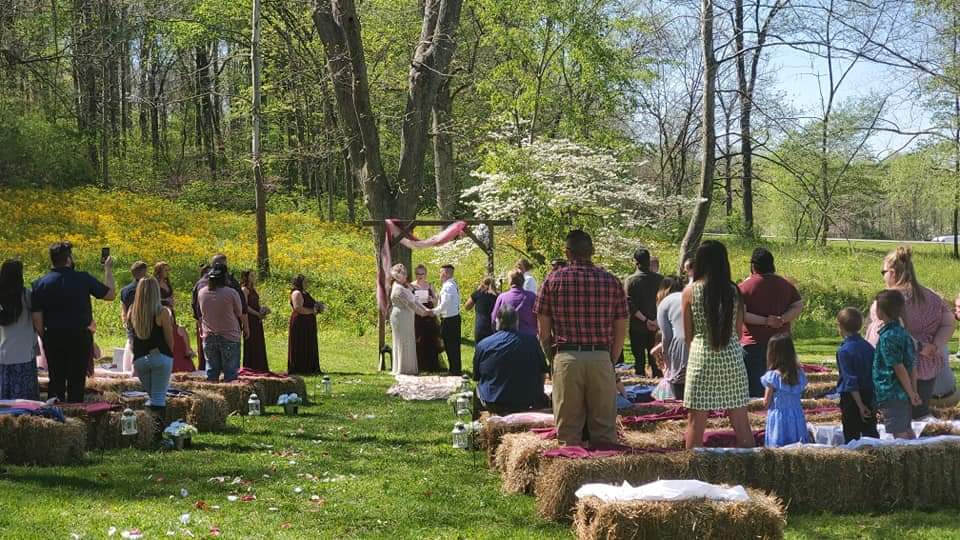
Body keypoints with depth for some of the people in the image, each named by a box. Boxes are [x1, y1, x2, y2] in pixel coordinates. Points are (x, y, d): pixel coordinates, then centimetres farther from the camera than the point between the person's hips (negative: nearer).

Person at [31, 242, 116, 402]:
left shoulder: (41, 284, -3)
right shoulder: (83, 279, -9)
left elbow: (37, 319, -4)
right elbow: (111, 294, 1)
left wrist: (45, 339, 9)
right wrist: (108, 270, 13)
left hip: (53, 337, 2)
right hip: (80, 337, -2)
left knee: (56, 381, 12)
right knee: (77, 381, 6)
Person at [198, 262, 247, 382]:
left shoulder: (201, 293, 0)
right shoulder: (231, 293, -13)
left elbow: (200, 314, 10)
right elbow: (240, 314, -3)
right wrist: (245, 329, 12)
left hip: (208, 336, 4)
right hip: (229, 336, -4)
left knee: (211, 370, 11)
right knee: (230, 372, 1)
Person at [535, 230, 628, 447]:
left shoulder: (554, 280, 2)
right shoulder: (612, 281, 5)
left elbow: (543, 330, 2)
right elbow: (620, 330, 6)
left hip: (566, 358, -1)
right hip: (601, 358, 1)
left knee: (568, 429, 6)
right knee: (604, 428, 7)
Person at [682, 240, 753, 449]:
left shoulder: (690, 291, -4)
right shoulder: (734, 291, 1)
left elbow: (688, 334, 3)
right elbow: (738, 331, 7)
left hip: (701, 356, -2)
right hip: (732, 356, 2)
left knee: (696, 420, 4)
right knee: (740, 420, 8)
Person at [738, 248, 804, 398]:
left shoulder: (745, 286, -6)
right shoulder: (786, 285, 7)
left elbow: (739, 314, -15)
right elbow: (799, 306, 0)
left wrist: (764, 321, -15)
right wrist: (782, 319, -11)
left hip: (753, 345, -4)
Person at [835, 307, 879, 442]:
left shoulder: (844, 351, -16)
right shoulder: (868, 347, 4)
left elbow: (851, 381, -19)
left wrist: (860, 405, -17)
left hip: (852, 397, -6)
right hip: (870, 395, 6)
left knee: (851, 436, 3)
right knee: (871, 432, 12)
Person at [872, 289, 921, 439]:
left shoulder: (887, 337, -18)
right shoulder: (903, 333, 7)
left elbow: (899, 368, -18)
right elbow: (913, 366, 9)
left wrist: (911, 394, -10)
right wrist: (914, 392, 11)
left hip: (891, 396, -9)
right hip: (904, 395, 9)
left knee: (900, 434, -5)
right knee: (907, 431, 17)